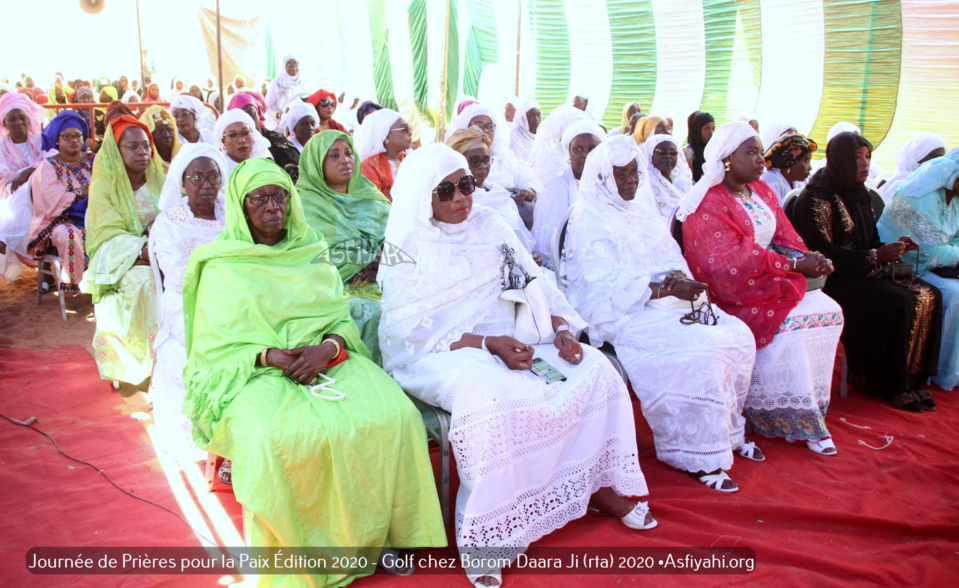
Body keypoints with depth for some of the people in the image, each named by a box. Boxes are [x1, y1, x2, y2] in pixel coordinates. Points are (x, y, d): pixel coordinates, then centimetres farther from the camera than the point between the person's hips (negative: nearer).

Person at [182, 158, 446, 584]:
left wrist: (326, 348, -14)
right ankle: (298, 548, -14)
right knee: (276, 437, -36)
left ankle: (376, 533, -6)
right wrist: (270, 356, -18)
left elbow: (343, 318, 9)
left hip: (326, 361, 3)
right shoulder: (221, 267, 7)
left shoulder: (312, 255, 16)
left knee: (396, 416, -24)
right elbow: (212, 345, 0)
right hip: (254, 374, -2)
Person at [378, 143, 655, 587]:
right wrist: (487, 344, -21)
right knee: (490, 398, -37)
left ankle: (597, 483, 3)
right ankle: (481, 531, -22)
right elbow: (411, 330, -12)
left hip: (511, 340, 6)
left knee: (593, 367, -10)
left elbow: (533, 281, 10)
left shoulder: (489, 225, 10)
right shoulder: (406, 249, -4)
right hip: (439, 355, -6)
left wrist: (560, 327, -8)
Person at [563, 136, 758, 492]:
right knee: (700, 350, -27)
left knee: (739, 335, -7)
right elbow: (608, 286, -17)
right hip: (622, 316, -8)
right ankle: (697, 456, -14)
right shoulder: (588, 221, -8)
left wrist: (678, 276, -10)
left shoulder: (642, 208, 17)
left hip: (668, 300, 8)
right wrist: (665, 287, -24)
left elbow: (670, 255, 14)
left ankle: (729, 430, 10)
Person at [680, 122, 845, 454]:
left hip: (773, 282, 8)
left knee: (829, 311, -11)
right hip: (733, 296, -8)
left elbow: (785, 237, 10)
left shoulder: (761, 191, 15)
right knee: (787, 326, -26)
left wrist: (808, 260, -12)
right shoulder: (708, 204, -12)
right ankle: (792, 421, -9)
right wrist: (794, 264, -22)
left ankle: (812, 410, -5)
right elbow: (733, 261, -22)